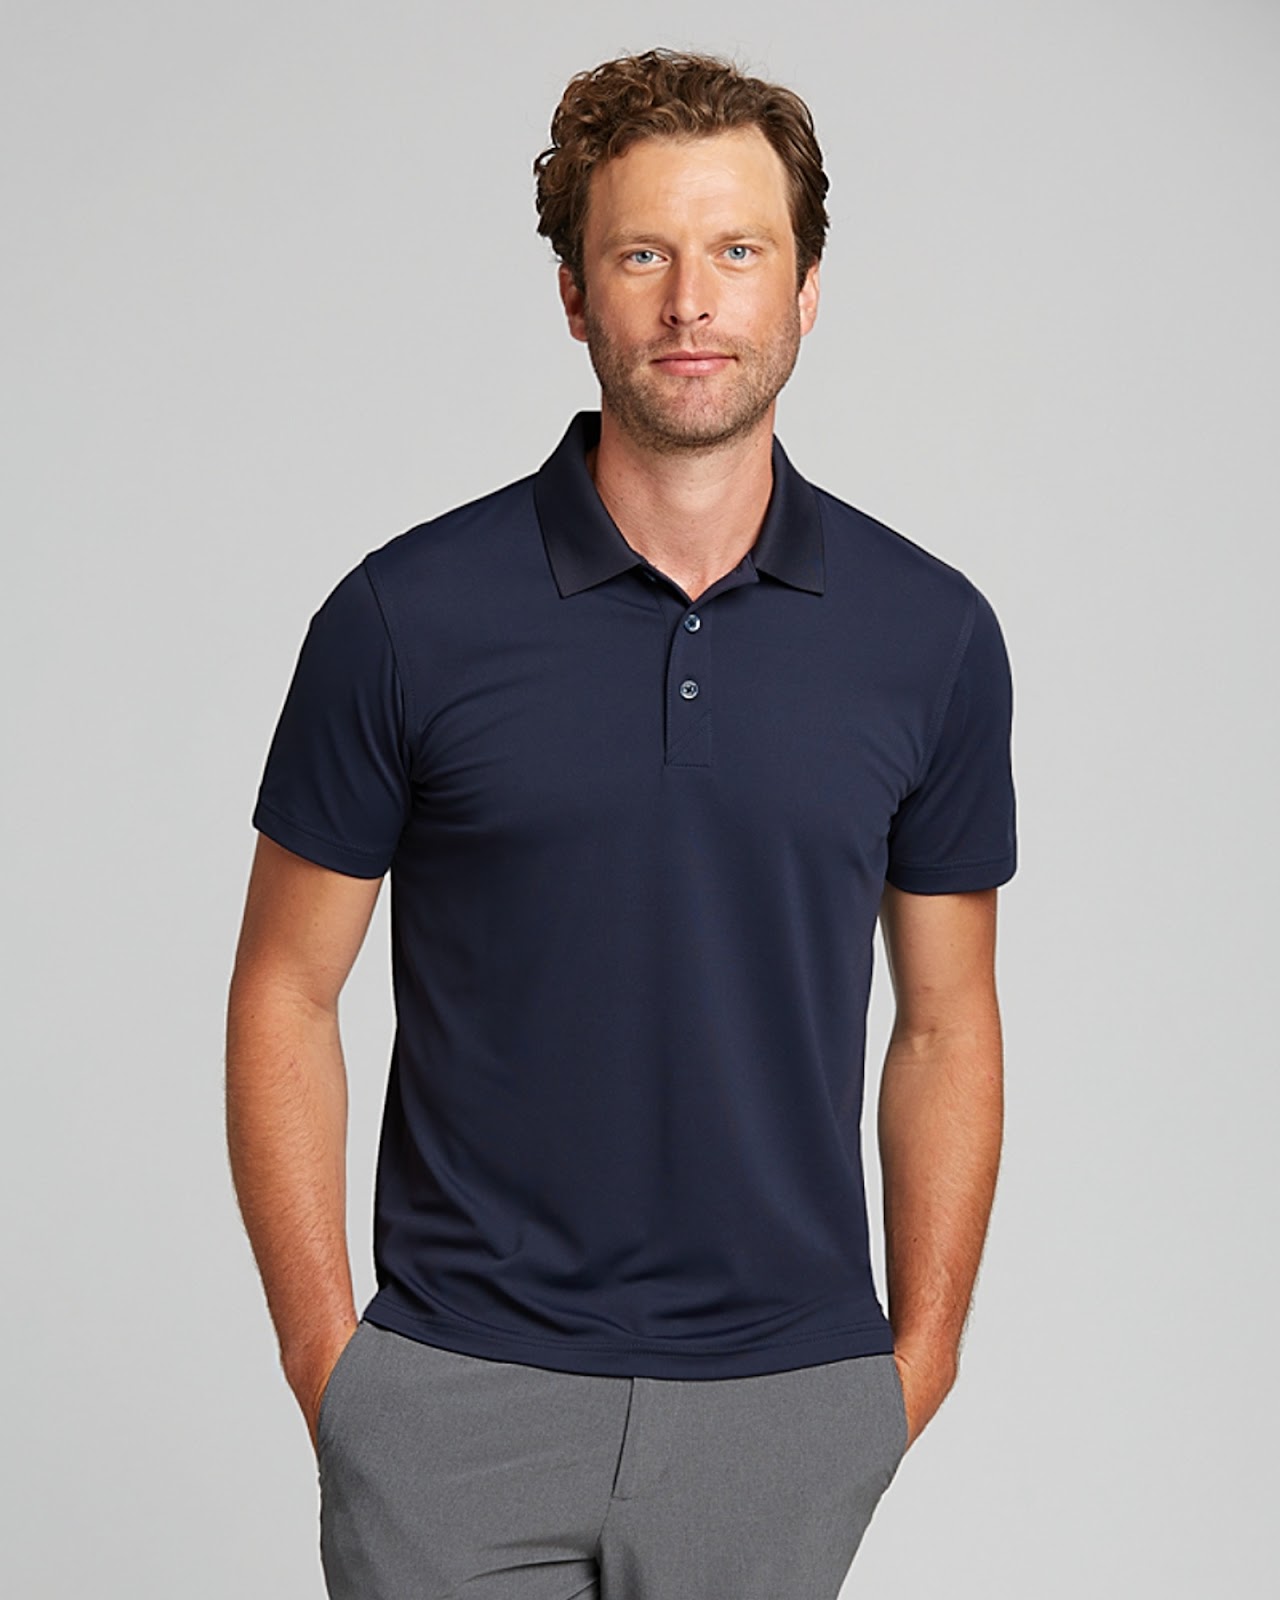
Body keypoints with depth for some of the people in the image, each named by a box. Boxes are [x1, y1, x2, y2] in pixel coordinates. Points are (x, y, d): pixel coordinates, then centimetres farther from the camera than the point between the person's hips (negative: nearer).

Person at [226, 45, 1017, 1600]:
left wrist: (921, 1356, 4)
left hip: (785, 1404, 2)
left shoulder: (932, 634, 0)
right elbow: (286, 990, 1)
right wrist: (323, 1352, -4)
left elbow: (944, 1021, 8)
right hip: (462, 1396, -1)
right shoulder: (408, 616, -5)